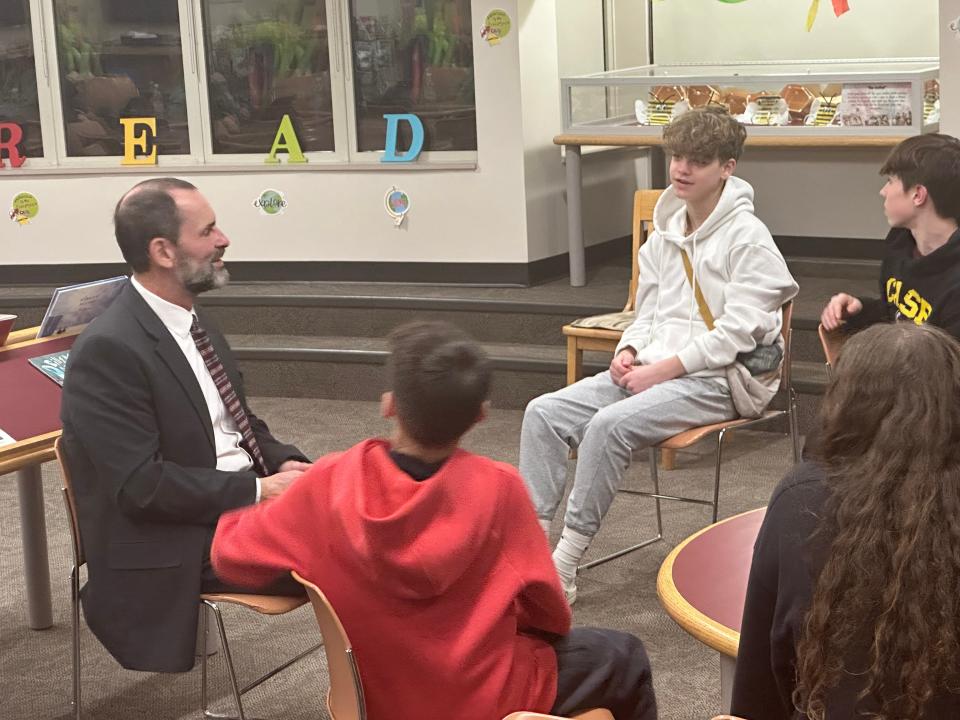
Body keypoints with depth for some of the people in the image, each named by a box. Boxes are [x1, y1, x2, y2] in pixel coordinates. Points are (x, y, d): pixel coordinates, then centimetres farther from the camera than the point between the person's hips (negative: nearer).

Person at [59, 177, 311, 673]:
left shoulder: (191, 320, 9)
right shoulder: (108, 350, -18)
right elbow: (142, 485, -21)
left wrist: (285, 464, -2)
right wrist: (259, 489, -19)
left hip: (245, 498, 8)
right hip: (178, 546, -8)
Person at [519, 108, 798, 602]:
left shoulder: (748, 237, -8)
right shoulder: (665, 233, 15)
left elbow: (738, 331, -15)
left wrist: (664, 369, -18)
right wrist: (629, 351, 0)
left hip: (718, 379, -8)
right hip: (654, 369, 8)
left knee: (610, 424, -31)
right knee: (544, 412, -12)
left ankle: (566, 563, -22)